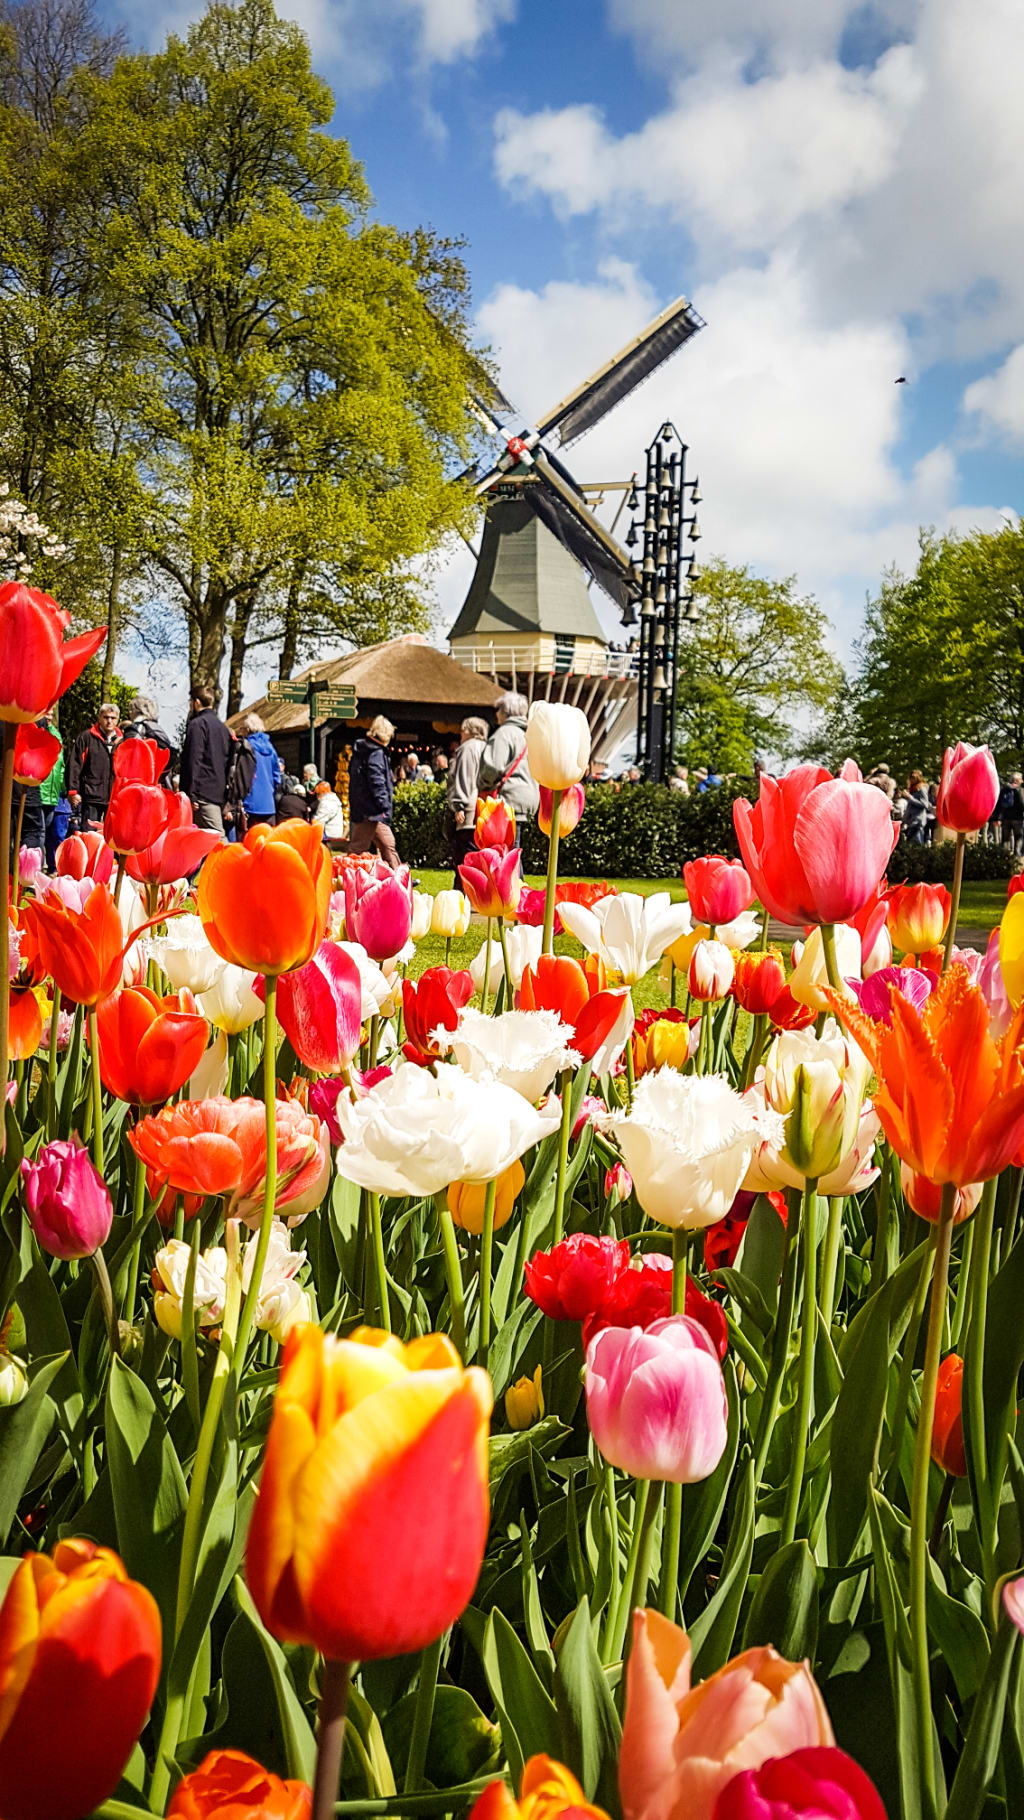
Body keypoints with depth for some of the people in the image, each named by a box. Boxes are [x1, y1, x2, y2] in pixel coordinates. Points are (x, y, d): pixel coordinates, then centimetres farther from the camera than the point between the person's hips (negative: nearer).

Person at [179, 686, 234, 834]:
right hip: (220, 793, 8)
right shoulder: (223, 727, 21)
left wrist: (190, 794, -15)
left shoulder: (197, 724, -4)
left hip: (204, 793, -8)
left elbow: (194, 760, -13)